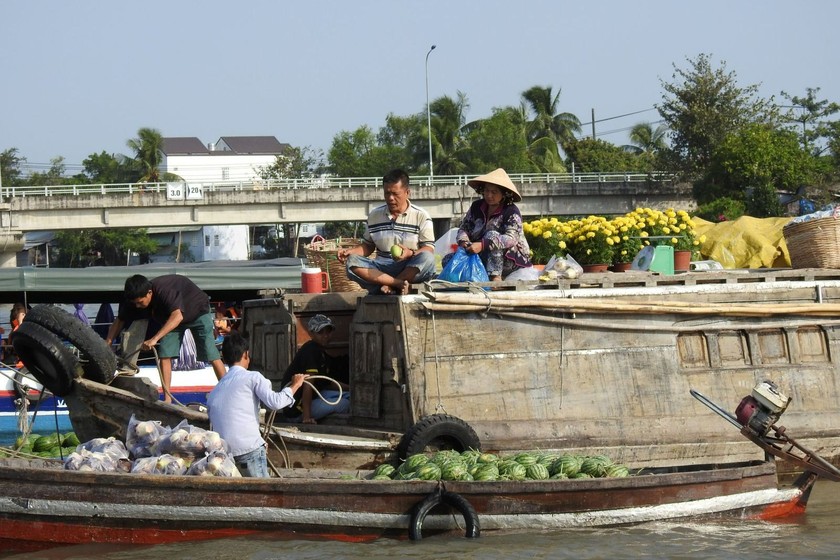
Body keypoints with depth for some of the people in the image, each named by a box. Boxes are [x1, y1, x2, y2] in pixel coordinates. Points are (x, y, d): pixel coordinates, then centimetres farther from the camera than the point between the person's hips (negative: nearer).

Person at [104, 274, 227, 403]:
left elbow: (177, 316, -55)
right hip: (170, 318, 6)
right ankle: (167, 399, -6)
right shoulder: (135, 299, -20)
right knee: (164, 354, -9)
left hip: (198, 311, -6)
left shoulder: (164, 290, -42)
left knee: (211, 356, -12)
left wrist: (154, 339, -61)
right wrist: (107, 344, -20)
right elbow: (119, 321, -8)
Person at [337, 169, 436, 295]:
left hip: (411, 269, -3)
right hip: (382, 268, 3)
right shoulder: (374, 215, 12)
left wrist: (410, 253, -24)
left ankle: (388, 286, -27)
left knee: (427, 259, -35)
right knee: (352, 262, -25)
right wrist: (351, 251, -1)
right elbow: (367, 246, 20)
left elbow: (429, 249, -4)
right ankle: (399, 284, -36)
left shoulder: (421, 216, 2)